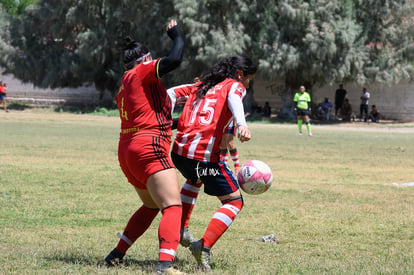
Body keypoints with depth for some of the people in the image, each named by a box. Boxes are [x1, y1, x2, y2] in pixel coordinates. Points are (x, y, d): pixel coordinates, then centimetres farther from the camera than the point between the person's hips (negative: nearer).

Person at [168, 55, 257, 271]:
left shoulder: (201, 86, 24)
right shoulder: (234, 86, 5)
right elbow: (234, 99, -19)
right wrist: (241, 124, -38)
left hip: (179, 150, 7)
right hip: (205, 156, -7)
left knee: (195, 179, 40)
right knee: (234, 202, 5)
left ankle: (181, 229, 35)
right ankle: (204, 246, -13)